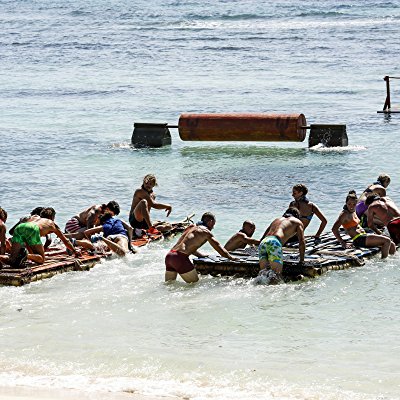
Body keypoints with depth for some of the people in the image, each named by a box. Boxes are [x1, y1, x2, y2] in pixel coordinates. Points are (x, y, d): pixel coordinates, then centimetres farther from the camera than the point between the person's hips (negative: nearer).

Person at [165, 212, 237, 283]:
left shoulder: (191, 227, 25)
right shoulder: (205, 232, 3)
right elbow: (219, 248, 7)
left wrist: (202, 255, 43)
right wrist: (231, 258, 19)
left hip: (169, 256, 8)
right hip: (180, 258, -8)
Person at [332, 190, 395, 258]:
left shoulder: (353, 212, 15)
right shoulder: (344, 214, -11)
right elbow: (334, 229, -19)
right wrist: (343, 243, -22)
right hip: (359, 239, -10)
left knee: (392, 246, 4)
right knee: (387, 241, -19)